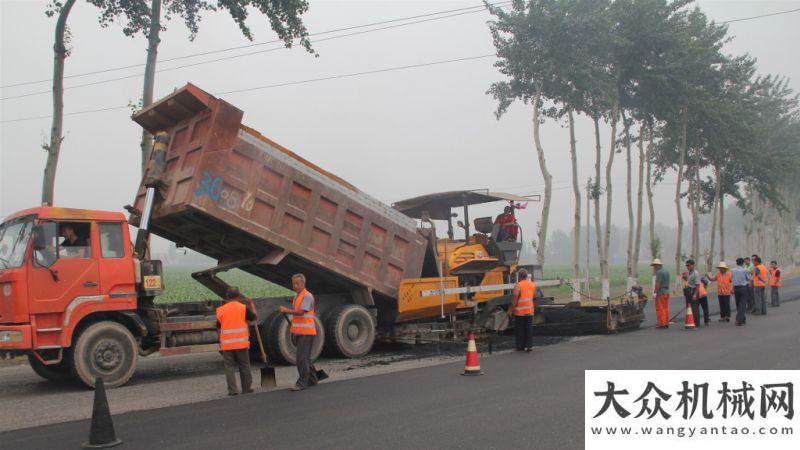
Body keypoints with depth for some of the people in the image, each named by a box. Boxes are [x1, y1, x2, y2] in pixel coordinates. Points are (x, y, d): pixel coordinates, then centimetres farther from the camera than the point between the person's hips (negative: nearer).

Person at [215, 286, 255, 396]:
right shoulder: (243, 308, -4)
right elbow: (254, 317, 9)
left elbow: (219, 328, 8)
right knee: (244, 366, 11)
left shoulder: (221, 310, 3)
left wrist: (220, 343, 17)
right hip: (241, 343, -1)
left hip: (226, 344, 1)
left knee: (229, 367, 5)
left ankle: (232, 390, -1)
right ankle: (246, 388, 18)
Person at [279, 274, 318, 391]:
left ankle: (302, 383, -11)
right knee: (305, 357, 14)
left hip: (306, 332, -9)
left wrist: (286, 310, -13)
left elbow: (300, 312, -22)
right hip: (299, 332, 9)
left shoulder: (307, 296, -12)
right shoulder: (297, 296, 18)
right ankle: (311, 379, 24)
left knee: (302, 358, -12)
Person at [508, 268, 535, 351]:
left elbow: (515, 297, -22)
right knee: (529, 329, 9)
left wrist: (511, 309, -18)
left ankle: (520, 346, 9)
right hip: (530, 311, 5)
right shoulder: (533, 284, 6)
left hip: (520, 311, -5)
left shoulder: (518, 285, -13)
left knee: (520, 329, 5)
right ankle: (529, 345, 7)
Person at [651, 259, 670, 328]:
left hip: (661, 292, -9)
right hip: (667, 292, 9)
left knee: (660, 309, -5)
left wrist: (654, 292, -16)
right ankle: (666, 323, 13)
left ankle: (662, 324, -6)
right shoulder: (666, 271, 15)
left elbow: (658, 283, -18)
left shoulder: (659, 272, -12)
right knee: (666, 308, 11)